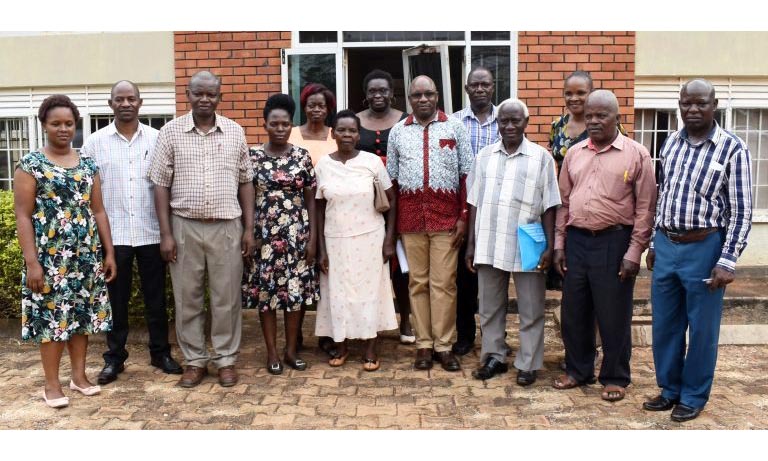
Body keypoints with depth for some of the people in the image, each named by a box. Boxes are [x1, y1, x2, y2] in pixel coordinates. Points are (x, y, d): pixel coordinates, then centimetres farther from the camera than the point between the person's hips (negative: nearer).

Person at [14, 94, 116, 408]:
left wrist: (109, 253, 6)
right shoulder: (30, 165, -4)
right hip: (50, 257, -4)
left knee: (83, 313, 10)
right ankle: (52, 384, 15)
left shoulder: (88, 165, 9)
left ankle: (79, 375, 23)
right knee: (52, 316, 2)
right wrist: (32, 262, -14)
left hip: (87, 255, 4)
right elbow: (23, 216, -7)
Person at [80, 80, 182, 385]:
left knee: (156, 297, 10)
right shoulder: (95, 142, 3)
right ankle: (114, 357, 21)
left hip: (152, 232, 0)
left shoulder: (156, 138, 3)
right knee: (116, 298, 9)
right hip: (113, 234, 0)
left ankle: (160, 352, 23)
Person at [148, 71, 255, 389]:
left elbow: (245, 182, 8)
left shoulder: (235, 132, 5)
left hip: (227, 226, 1)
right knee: (187, 298, 8)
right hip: (184, 226, 0)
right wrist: (166, 233, -6)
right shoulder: (171, 132, 1)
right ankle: (195, 360, 22)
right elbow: (161, 184, 0)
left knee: (227, 298, 7)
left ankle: (226, 359, 21)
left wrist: (249, 228, 3)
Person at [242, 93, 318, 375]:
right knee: (265, 292, 4)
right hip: (264, 234, -1)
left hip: (296, 234, 1)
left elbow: (311, 200, 3)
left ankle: (291, 350, 20)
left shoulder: (302, 157, 2)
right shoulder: (252, 157, 0)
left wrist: (312, 238, -1)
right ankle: (272, 353, 17)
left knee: (296, 291, 5)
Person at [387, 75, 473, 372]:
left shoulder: (455, 127, 5)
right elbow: (391, 178, 10)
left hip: (446, 215, -1)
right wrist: (392, 222, 5)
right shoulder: (398, 131, 10)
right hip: (411, 215, 2)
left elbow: (466, 174, 2)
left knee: (444, 282, 0)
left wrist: (464, 216, -4)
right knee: (418, 282, 7)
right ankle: (423, 344, 16)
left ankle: (443, 345, 10)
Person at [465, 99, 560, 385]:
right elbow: (475, 203, 9)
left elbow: (549, 207, -1)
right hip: (489, 245, 3)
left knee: (530, 309, 7)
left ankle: (528, 364, 20)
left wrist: (550, 247, -6)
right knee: (490, 306, 13)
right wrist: (471, 244, 6)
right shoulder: (484, 156, 7)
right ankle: (494, 357, 28)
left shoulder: (541, 157, -1)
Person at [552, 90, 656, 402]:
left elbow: (645, 208, -5)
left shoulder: (636, 155, -3)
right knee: (574, 311, 13)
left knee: (614, 315, 6)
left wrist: (634, 253, -10)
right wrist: (559, 243, 8)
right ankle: (577, 370, 30)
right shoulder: (574, 153, 10)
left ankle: (615, 377, 22)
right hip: (576, 240, 5)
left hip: (614, 242, -4)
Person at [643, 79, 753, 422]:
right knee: (664, 326, 14)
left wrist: (728, 262, -14)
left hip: (704, 248, -5)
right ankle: (670, 389, 31)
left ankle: (694, 396, 25)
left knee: (702, 329, 7)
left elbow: (742, 211, -9)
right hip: (665, 246, 5)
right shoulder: (671, 143, 7)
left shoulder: (732, 149, -9)